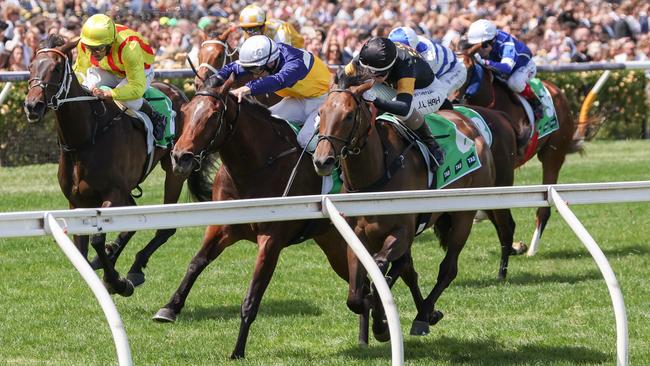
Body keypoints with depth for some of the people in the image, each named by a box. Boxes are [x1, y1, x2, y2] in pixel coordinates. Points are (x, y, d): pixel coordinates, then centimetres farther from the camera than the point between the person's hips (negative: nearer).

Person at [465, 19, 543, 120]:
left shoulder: (506, 44, -44)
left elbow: (506, 68, -59)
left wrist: (486, 62, -72)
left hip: (525, 66, -7)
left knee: (514, 83, -36)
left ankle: (535, 103, -12)